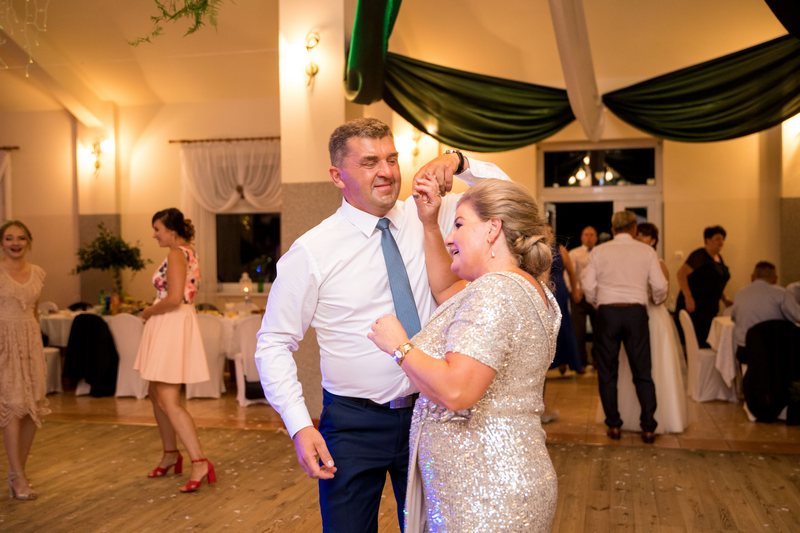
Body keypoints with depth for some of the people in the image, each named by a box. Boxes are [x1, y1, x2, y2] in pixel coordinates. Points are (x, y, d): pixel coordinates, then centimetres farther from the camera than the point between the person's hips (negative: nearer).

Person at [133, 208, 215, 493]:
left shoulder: (176, 254, -15)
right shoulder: (186, 253, 15)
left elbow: (174, 299, -24)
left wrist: (149, 312, -8)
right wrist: (154, 312, 10)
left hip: (172, 327, -10)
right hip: (168, 328, 10)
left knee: (169, 401, -11)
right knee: (156, 394, 18)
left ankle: (199, 462, -13)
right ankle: (171, 454, 29)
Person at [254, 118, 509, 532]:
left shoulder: (425, 219, -1)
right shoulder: (311, 251, -12)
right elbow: (274, 344, -8)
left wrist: (459, 162, -16)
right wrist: (299, 426, -18)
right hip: (352, 421, -3)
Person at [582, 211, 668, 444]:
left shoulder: (599, 251, 2)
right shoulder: (646, 251, 3)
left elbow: (588, 286, -1)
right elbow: (660, 286, 0)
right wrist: (656, 301, 22)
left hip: (607, 312, 0)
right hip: (636, 312, 1)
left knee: (607, 372, 10)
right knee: (642, 372, 9)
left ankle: (614, 426, 14)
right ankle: (648, 428, 10)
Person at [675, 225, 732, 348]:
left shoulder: (719, 258, 16)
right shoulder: (699, 255, -10)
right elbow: (681, 274, -19)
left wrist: (725, 299, 17)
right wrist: (688, 298, -25)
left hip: (710, 308, 8)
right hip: (694, 306, -8)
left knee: (706, 342, 5)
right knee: (696, 341, -11)